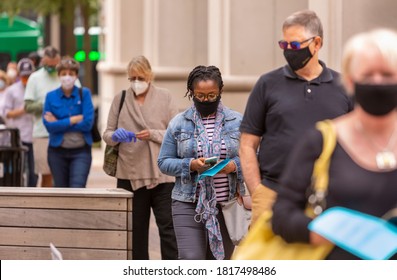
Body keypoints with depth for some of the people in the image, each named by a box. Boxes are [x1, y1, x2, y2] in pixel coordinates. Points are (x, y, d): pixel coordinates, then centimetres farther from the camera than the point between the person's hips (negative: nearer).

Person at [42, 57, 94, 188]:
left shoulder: (84, 93, 0)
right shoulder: (51, 96, 1)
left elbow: (88, 123, -11)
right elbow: (49, 126, -10)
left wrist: (60, 123, -10)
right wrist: (75, 119, -13)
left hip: (81, 151, -2)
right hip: (58, 151, 2)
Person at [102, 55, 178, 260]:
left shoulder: (164, 97, 3)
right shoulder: (120, 99, 8)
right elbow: (107, 134, 10)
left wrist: (153, 134, -16)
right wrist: (115, 136, -12)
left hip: (161, 174, -2)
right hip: (130, 174, 2)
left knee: (168, 228, -7)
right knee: (136, 230, 9)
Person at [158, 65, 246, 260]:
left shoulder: (237, 122, 5)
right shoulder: (178, 123, 4)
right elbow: (164, 162, 4)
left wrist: (234, 166, -16)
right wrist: (190, 165, -14)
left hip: (227, 205, 1)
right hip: (188, 205, -1)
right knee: (191, 260, -14)